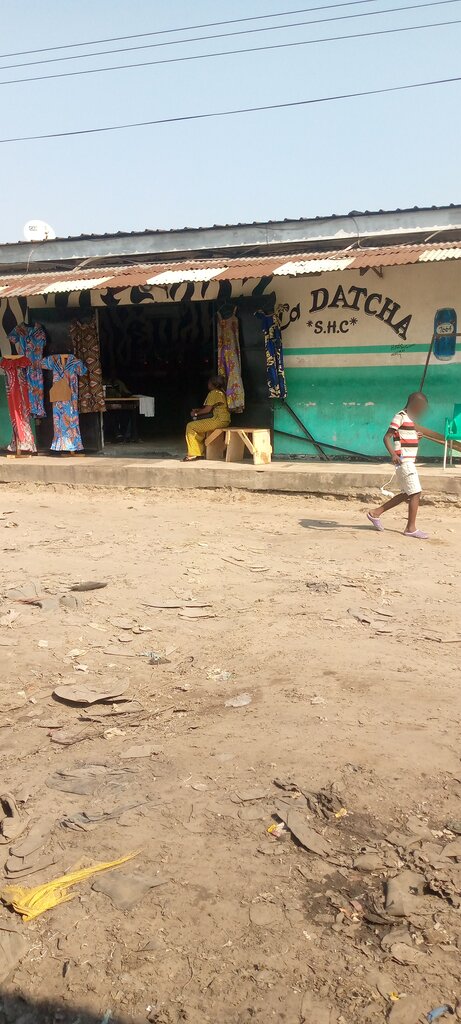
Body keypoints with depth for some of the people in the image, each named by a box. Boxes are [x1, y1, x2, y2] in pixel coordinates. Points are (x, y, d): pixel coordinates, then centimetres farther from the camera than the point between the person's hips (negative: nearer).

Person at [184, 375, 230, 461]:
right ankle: (201, 453, 20)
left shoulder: (213, 393, -11)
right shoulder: (221, 392, 20)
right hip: (225, 419, 10)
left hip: (218, 420, -10)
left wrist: (196, 413, 0)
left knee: (190, 426, -8)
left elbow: (208, 409, -15)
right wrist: (198, 410, 15)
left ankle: (193, 454, -8)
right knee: (198, 426, 25)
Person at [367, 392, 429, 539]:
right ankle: (411, 528, -1)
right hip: (403, 461, -10)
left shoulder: (411, 418, 18)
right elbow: (386, 437, -18)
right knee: (415, 493, -8)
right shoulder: (400, 416, -10)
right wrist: (393, 454, -31)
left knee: (406, 494, 12)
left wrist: (417, 437, 12)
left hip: (409, 462, 10)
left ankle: (375, 513, 19)